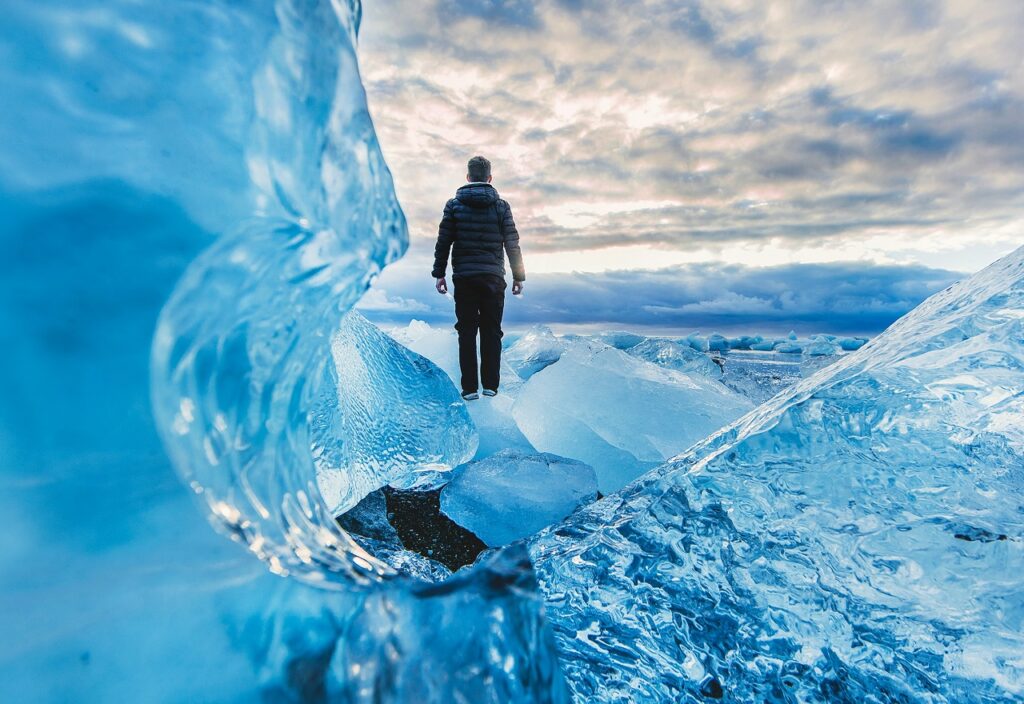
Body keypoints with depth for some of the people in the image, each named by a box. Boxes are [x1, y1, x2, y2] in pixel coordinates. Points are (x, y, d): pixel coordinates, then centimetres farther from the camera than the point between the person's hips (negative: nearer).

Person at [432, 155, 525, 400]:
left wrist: (439, 273, 7)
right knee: (491, 332, 8)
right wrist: (519, 276, 8)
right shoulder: (501, 206, 3)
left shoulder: (454, 205, 3)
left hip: (464, 278, 0)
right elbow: (512, 245, 2)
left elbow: (443, 242, 1)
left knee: (467, 332, 4)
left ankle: (469, 388, 4)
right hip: (493, 277, 0)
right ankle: (490, 385, 9)